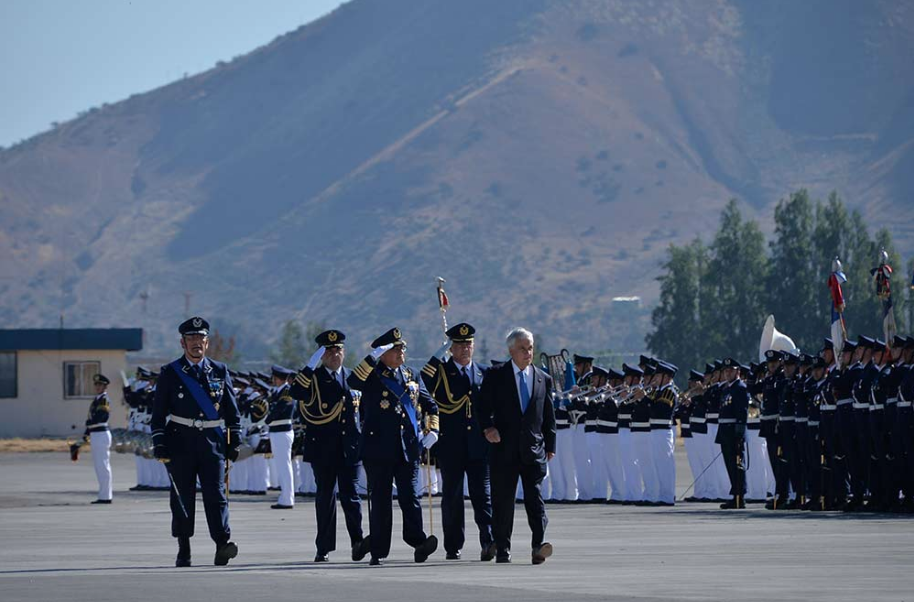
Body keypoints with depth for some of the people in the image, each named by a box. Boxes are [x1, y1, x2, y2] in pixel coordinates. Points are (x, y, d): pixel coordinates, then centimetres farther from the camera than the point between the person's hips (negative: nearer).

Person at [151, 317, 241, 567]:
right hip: (181, 442, -1)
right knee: (182, 497, 1)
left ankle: (222, 546, -19)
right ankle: (183, 552, 7)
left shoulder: (220, 371, 11)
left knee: (216, 494, -10)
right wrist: (159, 444, -3)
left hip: (213, 442, 1)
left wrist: (234, 442, 7)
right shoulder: (170, 373, 6)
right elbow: (159, 413, 4)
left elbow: (232, 410, 14)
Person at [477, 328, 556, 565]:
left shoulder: (543, 379, 13)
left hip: (534, 450, 1)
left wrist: (550, 446, 11)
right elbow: (483, 405, 1)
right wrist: (488, 427, -18)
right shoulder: (496, 376, 4)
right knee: (502, 501, 2)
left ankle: (539, 545, -18)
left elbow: (549, 416, 16)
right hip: (504, 448, -1)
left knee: (535, 497, -10)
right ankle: (502, 549, 9)